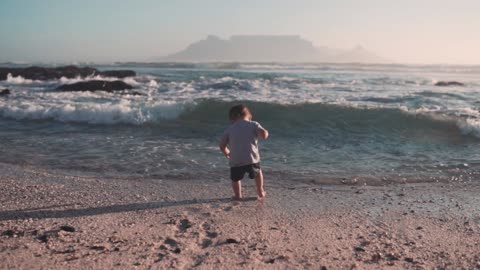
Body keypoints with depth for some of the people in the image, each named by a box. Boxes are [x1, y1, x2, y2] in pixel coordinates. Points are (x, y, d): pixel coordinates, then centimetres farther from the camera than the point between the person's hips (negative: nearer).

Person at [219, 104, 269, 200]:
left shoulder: (229, 129, 12)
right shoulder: (253, 124, 6)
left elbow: (222, 145, 10)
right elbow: (264, 134, -10)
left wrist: (227, 153, 29)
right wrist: (265, 132, 14)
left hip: (235, 161, 0)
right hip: (251, 159, 0)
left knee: (235, 178, 25)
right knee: (257, 172, 30)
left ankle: (238, 195, 12)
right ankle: (260, 193, 37)